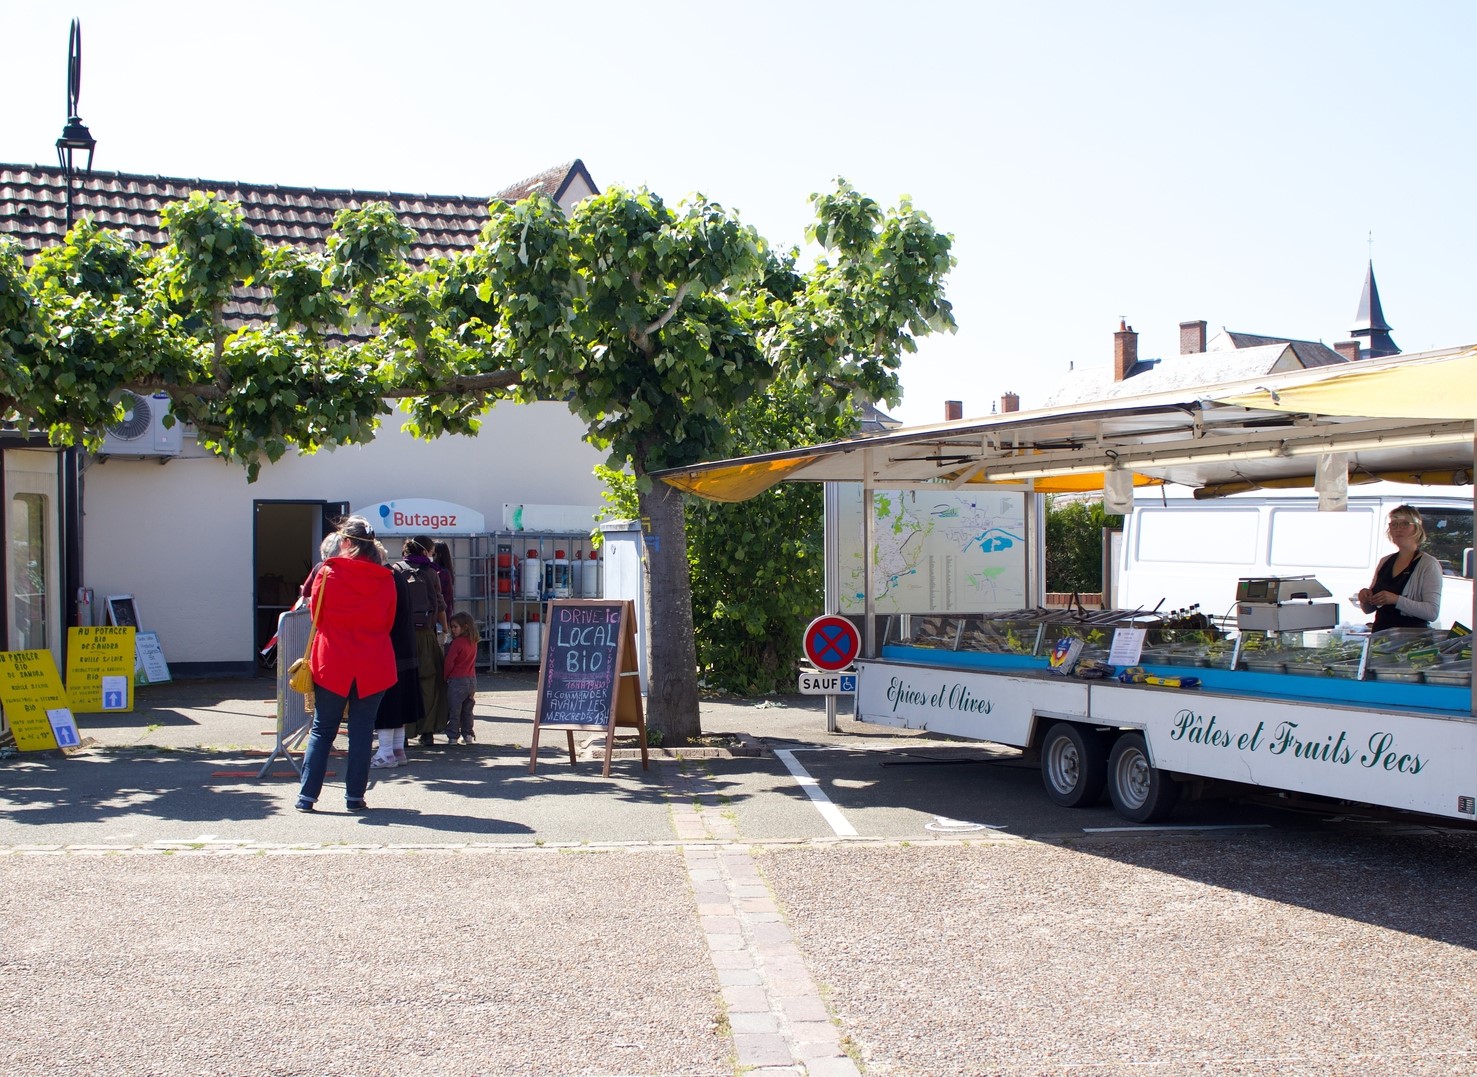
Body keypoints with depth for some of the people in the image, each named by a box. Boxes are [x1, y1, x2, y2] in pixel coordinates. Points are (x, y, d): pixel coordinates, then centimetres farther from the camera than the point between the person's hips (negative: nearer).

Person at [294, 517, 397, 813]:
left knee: (322, 730, 8)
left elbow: (315, 613, 5)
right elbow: (389, 622, 8)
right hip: (373, 667, 1)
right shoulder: (385, 579, -2)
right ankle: (355, 796, 8)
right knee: (362, 731, 7)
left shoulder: (328, 574, -7)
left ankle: (307, 796, 7)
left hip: (333, 664, -1)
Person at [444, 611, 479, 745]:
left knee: (454, 710, 0)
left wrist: (445, 677, 2)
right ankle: (468, 735, 17)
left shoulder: (457, 643, -16)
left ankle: (453, 737, 1)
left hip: (457, 680, -7)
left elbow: (449, 662, -13)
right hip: (472, 679, 7)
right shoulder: (473, 642, 7)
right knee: (467, 711, 15)